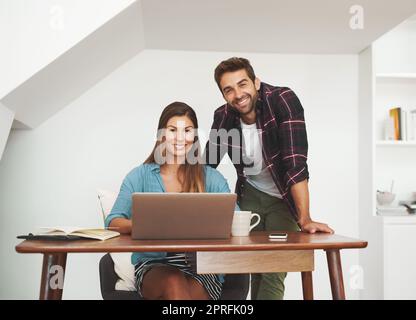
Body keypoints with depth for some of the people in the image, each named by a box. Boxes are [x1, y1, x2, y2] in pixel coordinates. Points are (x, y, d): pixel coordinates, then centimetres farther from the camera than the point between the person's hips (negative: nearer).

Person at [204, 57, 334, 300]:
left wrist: (305, 219, -36)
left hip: (283, 197, -3)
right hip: (250, 195, 4)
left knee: (274, 271, -9)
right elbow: (207, 165, -1)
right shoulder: (223, 117, -11)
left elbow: (296, 162, -32)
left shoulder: (284, 100, -25)